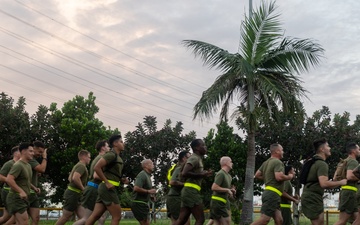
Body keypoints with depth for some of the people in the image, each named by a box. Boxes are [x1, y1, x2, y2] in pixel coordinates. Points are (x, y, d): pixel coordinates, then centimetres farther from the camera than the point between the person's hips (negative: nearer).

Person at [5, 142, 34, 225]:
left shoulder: (28, 165, 15)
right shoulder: (18, 165, -15)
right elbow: (9, 179, -27)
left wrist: (34, 188, 11)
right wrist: (21, 191, -29)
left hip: (23, 199, 10)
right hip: (16, 198, -10)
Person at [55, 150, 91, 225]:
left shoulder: (78, 165, 18)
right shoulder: (82, 166, -14)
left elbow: (70, 178, 28)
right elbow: (75, 178, -29)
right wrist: (83, 188, -18)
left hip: (72, 193, 10)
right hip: (72, 193, -10)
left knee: (82, 217, 4)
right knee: (66, 216, -2)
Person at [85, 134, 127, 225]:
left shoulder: (117, 157, 19)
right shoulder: (111, 154, -11)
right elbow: (97, 167, -20)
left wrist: (121, 180, 11)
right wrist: (107, 182, -18)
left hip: (106, 189, 9)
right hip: (108, 189, -9)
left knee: (95, 216, 6)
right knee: (117, 217, -6)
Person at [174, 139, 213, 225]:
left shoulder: (197, 159, 21)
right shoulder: (194, 158, -9)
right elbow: (184, 173, -22)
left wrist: (204, 174, 16)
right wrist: (201, 175, -16)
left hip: (188, 192, 10)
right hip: (191, 191, -10)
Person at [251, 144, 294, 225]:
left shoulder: (266, 163, 18)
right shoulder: (277, 162, -10)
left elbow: (257, 175, 21)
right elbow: (279, 177, -23)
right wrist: (290, 176, -6)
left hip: (268, 192, 10)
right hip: (273, 194, -10)